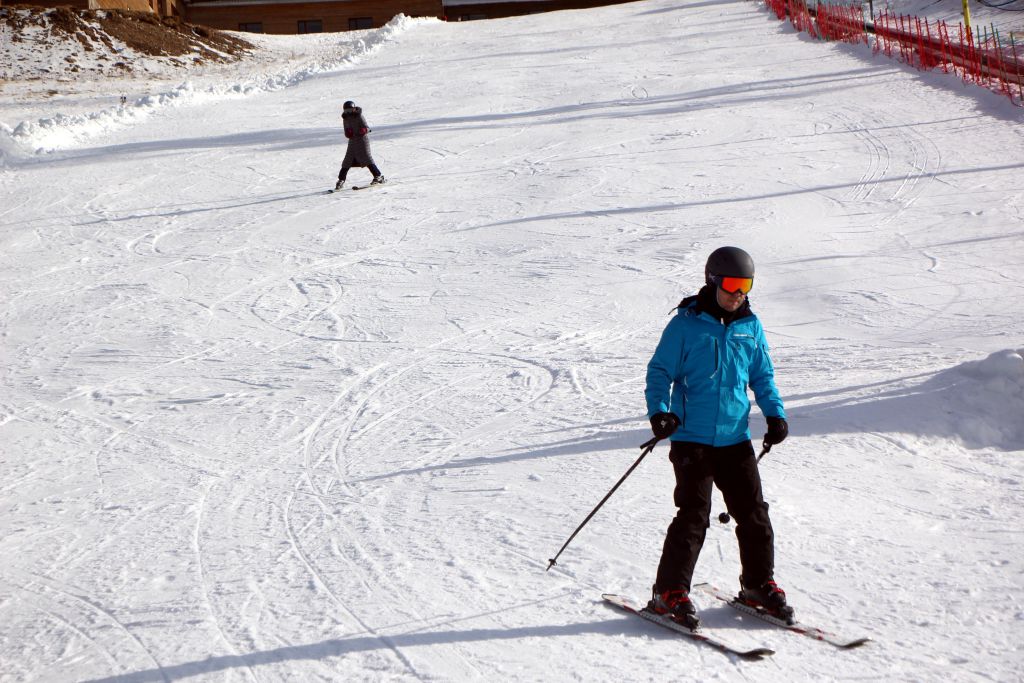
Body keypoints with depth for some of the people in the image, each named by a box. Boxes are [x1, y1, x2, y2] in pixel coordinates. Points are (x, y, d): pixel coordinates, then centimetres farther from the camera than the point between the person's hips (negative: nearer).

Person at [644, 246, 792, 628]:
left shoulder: (750, 326, 9)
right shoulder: (686, 324, -5)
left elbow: (762, 375, 19)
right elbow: (660, 372, -2)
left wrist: (775, 414, 5)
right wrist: (660, 412, -18)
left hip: (735, 438, 5)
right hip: (692, 438, -4)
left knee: (753, 512, 6)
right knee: (693, 515, -9)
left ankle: (759, 584, 23)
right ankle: (670, 593, 0)